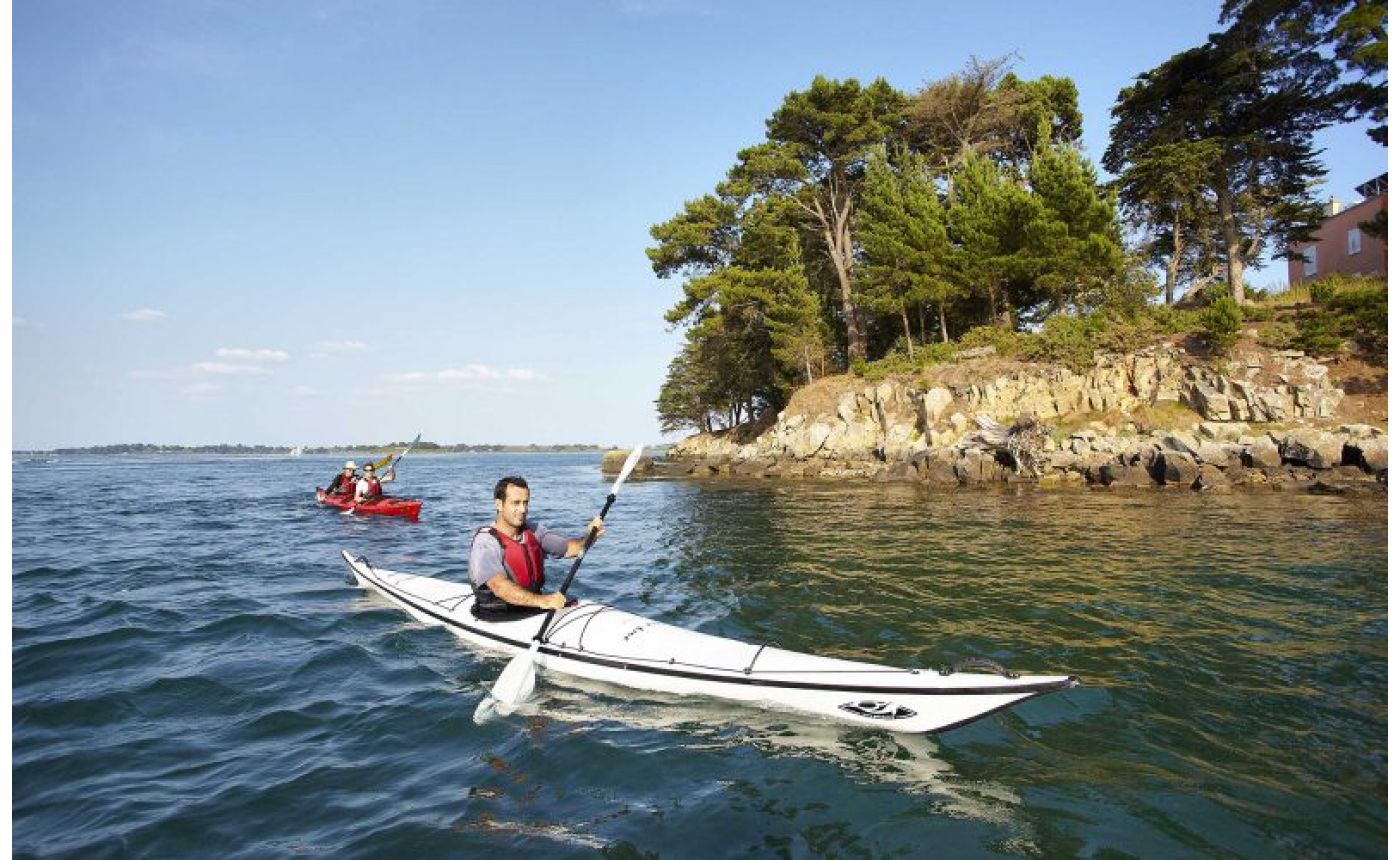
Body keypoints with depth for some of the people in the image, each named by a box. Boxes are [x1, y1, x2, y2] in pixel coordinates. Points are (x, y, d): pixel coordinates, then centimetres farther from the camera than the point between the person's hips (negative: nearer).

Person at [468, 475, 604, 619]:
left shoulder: (533, 530, 9)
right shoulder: (485, 541, -13)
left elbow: (568, 548, 6)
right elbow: (499, 587, -27)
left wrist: (590, 537, -16)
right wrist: (541, 601, -39)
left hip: (534, 612, 7)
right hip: (498, 620, -6)